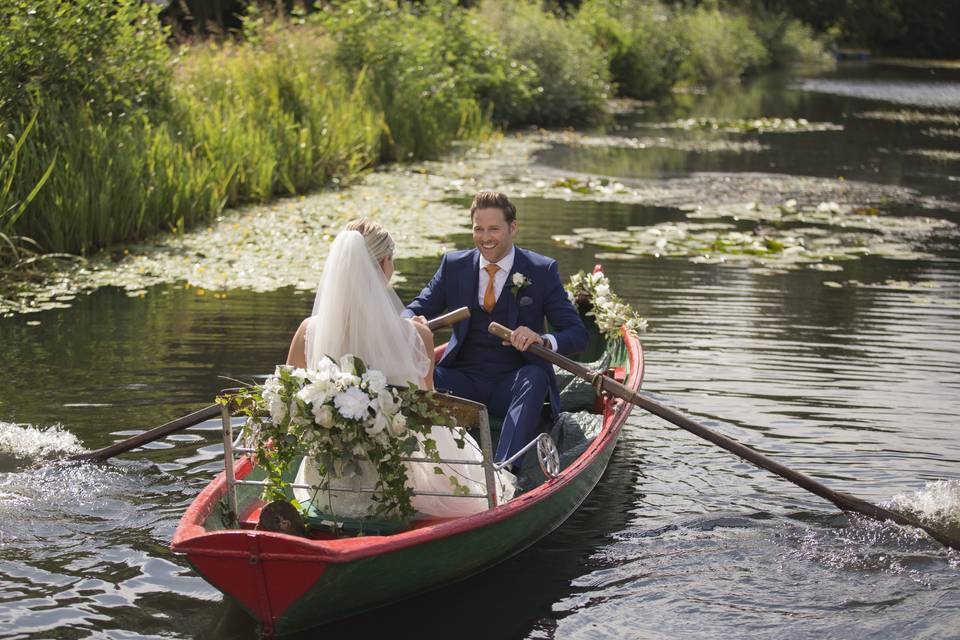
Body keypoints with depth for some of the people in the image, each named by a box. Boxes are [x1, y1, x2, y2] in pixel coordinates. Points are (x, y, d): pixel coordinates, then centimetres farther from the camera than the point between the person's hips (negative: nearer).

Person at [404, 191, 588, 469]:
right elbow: (417, 308, 8)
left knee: (535, 376, -36)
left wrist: (542, 340, -27)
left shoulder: (542, 270, 2)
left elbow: (577, 334, -3)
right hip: (465, 380, 2)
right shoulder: (454, 265, 10)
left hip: (514, 384, -2)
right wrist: (412, 322, -19)